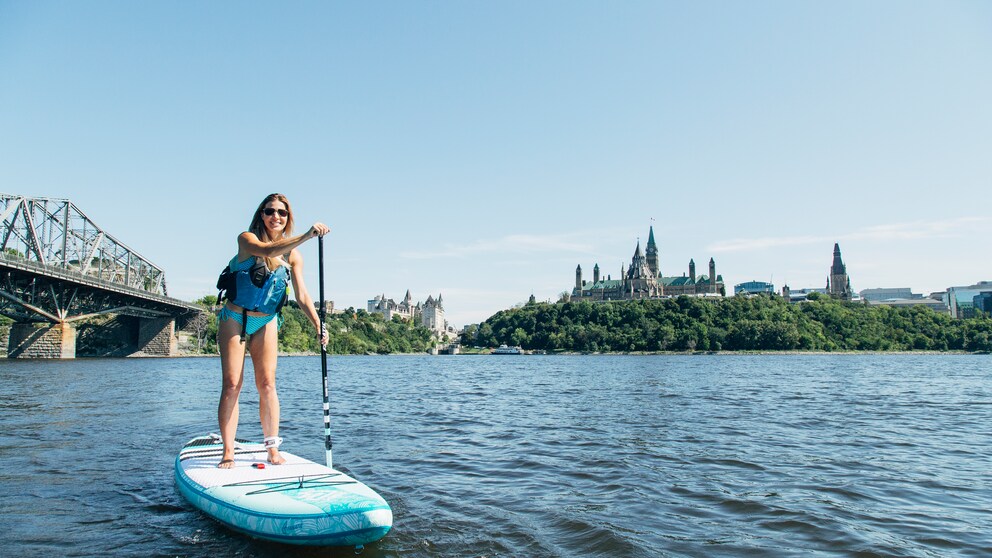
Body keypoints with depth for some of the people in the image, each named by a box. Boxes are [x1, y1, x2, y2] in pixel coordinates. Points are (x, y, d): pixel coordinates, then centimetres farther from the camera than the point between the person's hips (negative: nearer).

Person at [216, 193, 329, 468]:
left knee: (267, 384, -1)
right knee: (231, 385, -5)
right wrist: (306, 236, -44)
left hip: (266, 323, 3)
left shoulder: (293, 255, 0)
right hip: (235, 319, -2)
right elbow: (268, 250, -32)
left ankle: (273, 450, 5)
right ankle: (228, 452, 1)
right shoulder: (247, 239, -9)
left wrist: (318, 325, -17)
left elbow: (302, 295, -3)